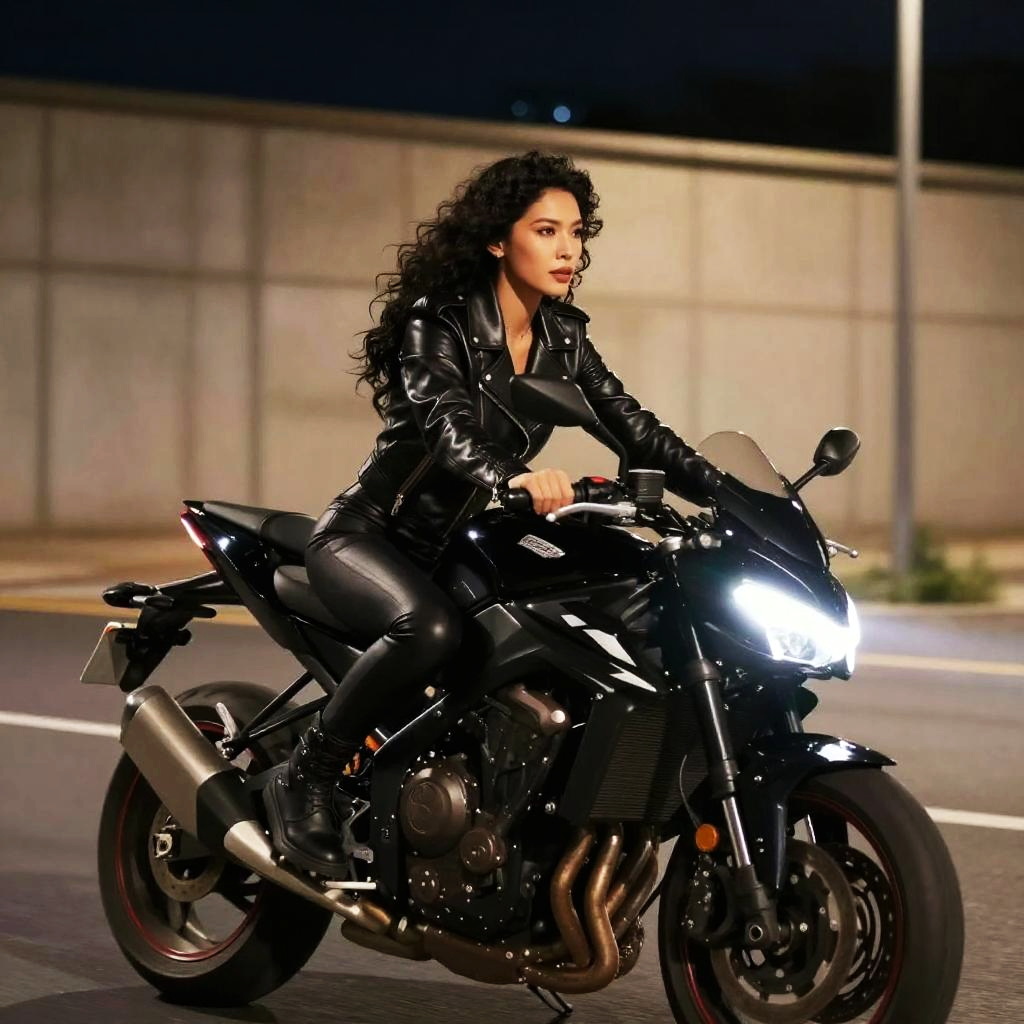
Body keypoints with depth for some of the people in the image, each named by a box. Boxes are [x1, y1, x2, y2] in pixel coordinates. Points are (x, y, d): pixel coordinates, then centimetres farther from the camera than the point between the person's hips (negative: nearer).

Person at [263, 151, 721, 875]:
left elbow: (635, 429, 1)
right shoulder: (437, 321, -15)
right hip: (370, 536, -7)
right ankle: (305, 780, -19)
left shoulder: (563, 338, 4)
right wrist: (513, 480, -54)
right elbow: (447, 429, -33)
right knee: (429, 628, -38)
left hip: (467, 548, 7)